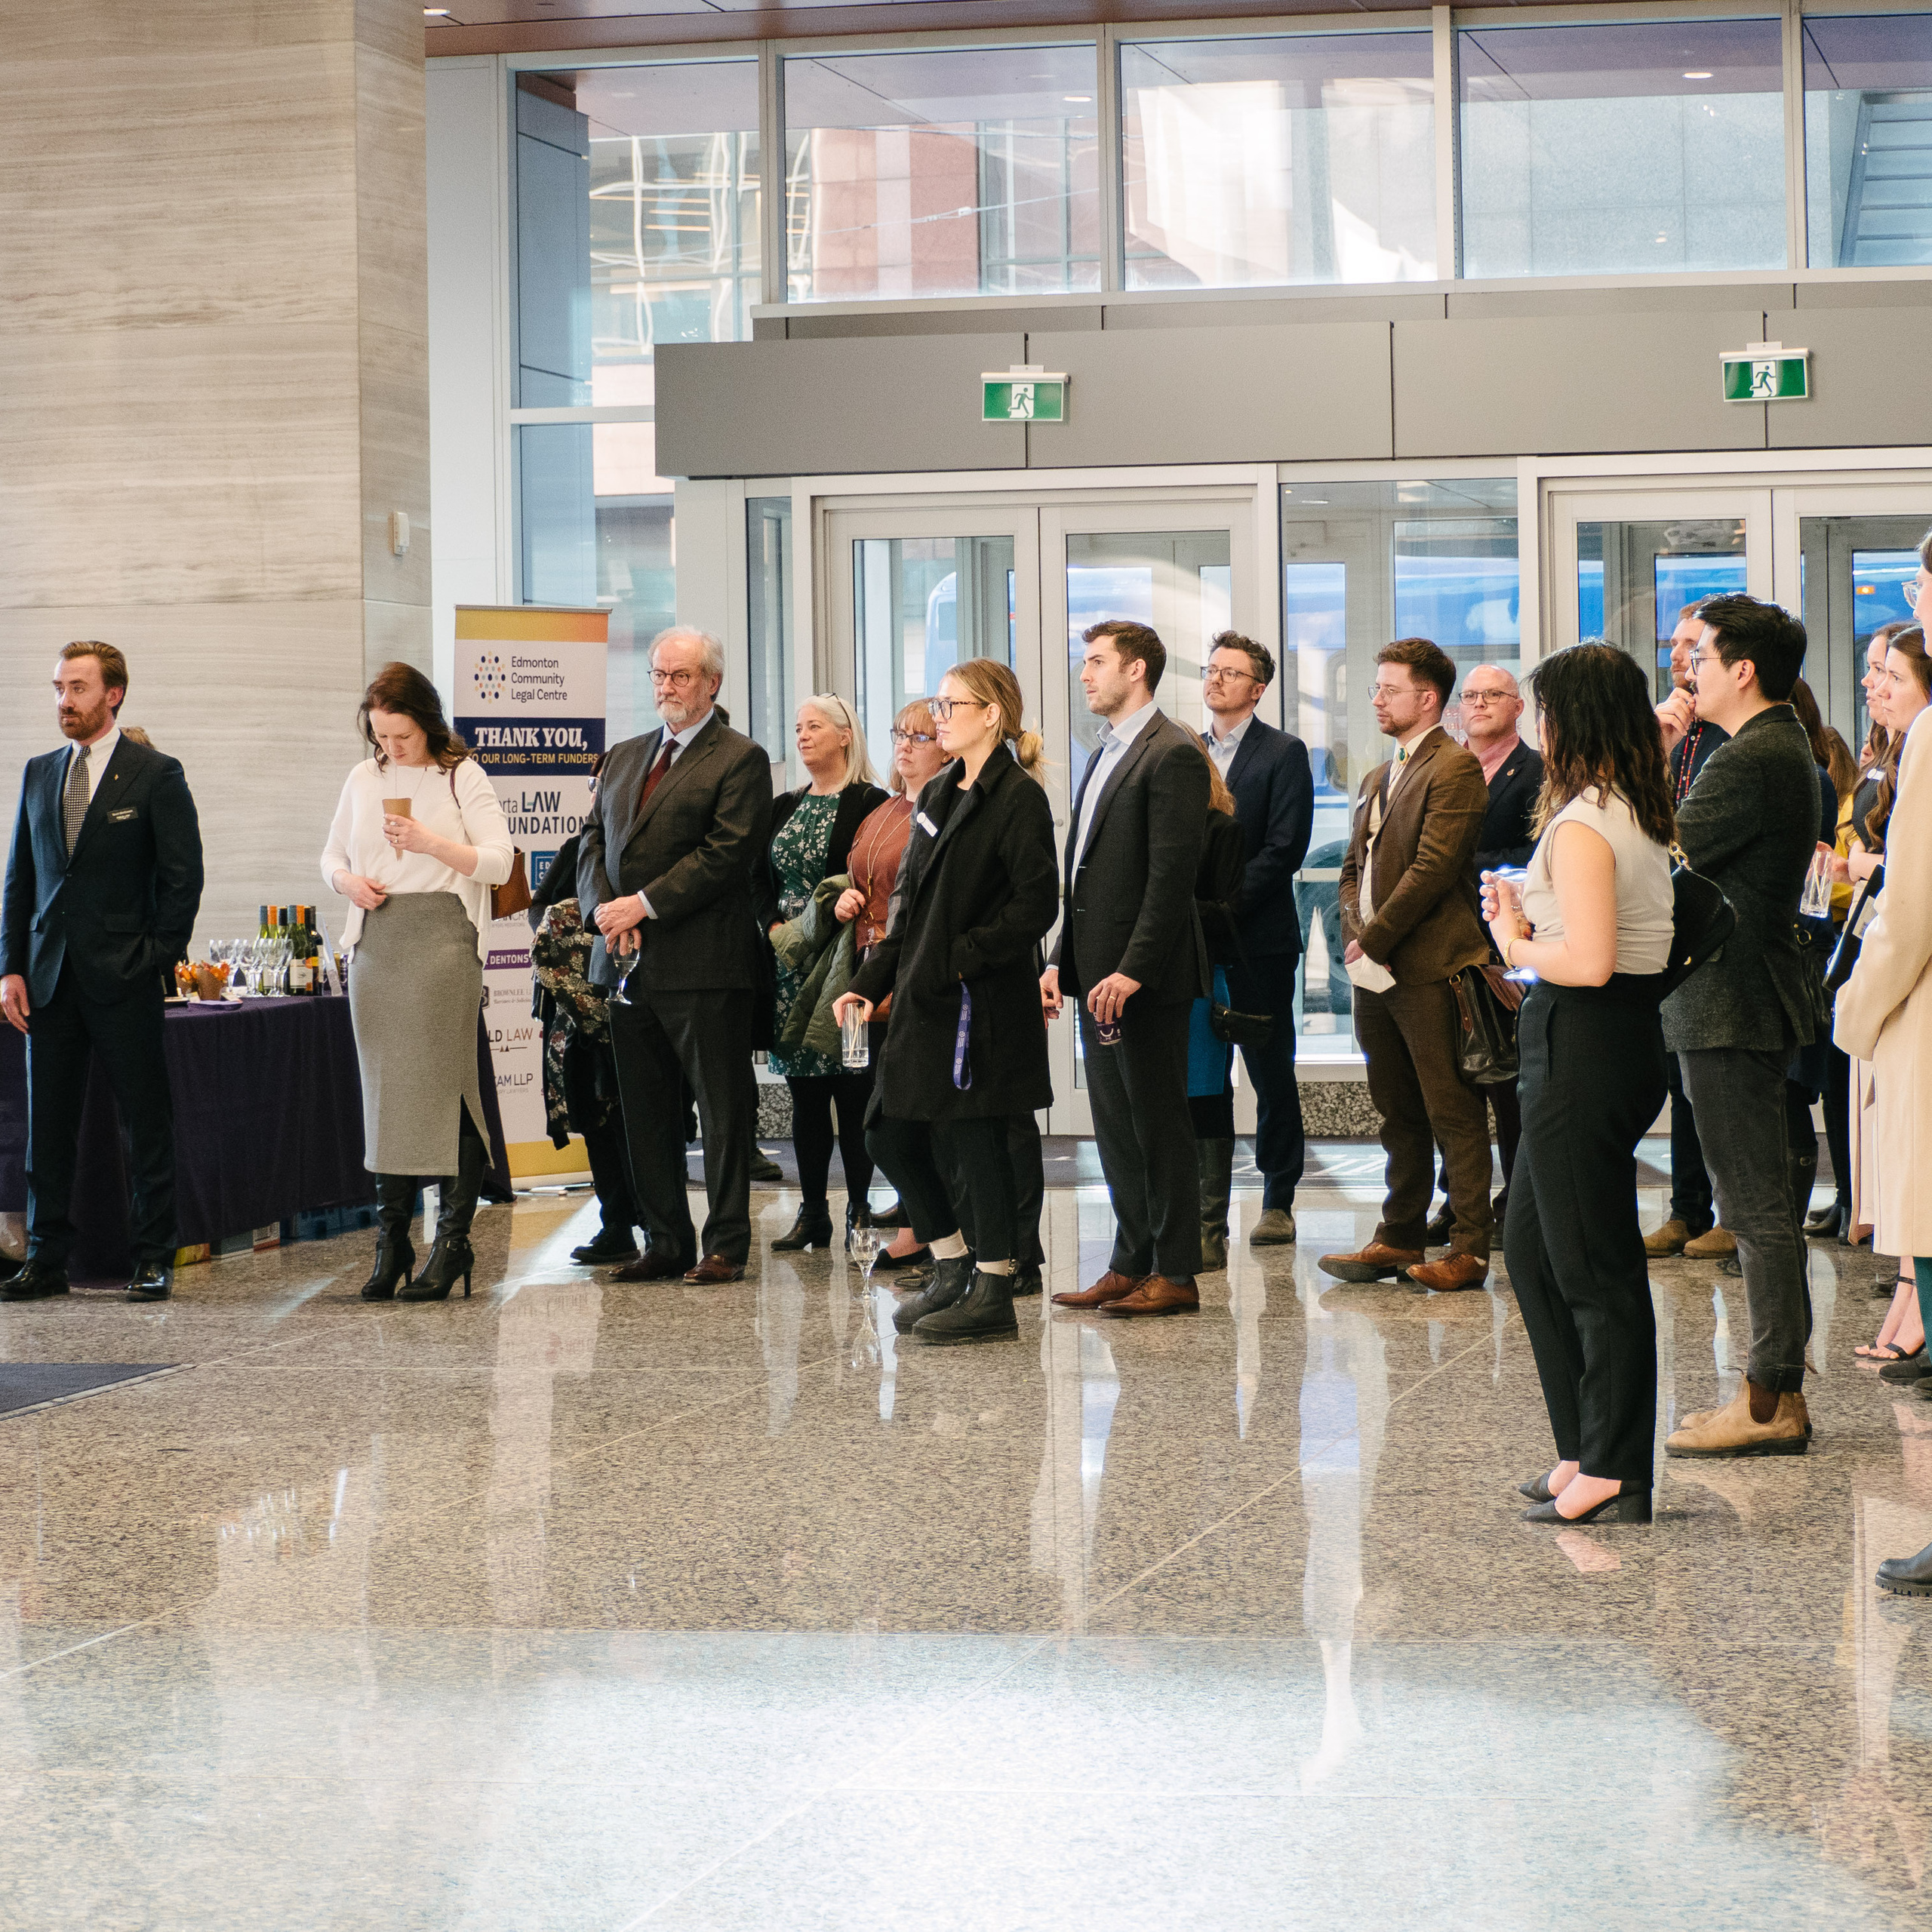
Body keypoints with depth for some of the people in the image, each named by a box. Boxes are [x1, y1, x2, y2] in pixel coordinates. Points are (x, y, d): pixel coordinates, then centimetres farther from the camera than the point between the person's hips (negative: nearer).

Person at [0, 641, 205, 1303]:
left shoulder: (156, 775, -2)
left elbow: (183, 876, -3)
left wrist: (157, 957, -8)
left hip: (123, 976, -4)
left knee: (145, 1124, 1)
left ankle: (154, 1260, 8)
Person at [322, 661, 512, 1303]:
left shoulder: (461, 778, 1)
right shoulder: (363, 780, 15)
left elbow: (499, 863, -4)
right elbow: (332, 856, 24)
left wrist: (431, 843, -16)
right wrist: (347, 881, 2)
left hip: (441, 940, -5)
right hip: (374, 943, 5)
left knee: (441, 1086, -9)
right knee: (384, 1089, 3)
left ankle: (452, 1242, -5)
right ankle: (391, 1241, 7)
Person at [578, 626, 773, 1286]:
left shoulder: (740, 758, -4)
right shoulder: (624, 757, 18)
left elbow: (727, 854, -13)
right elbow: (593, 842, 14)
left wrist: (644, 905, -15)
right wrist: (605, 909, -5)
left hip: (703, 962, -7)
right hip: (629, 961, 7)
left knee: (723, 1109, -1)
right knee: (644, 1110, 10)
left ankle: (726, 1245, 4)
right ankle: (665, 1243, 18)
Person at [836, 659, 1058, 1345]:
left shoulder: (1018, 798, -9)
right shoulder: (937, 795, 16)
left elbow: (1036, 904, -16)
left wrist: (962, 957, -20)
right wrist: (871, 982, 12)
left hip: (982, 1004, -9)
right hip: (923, 1000, 9)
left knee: (976, 1136, -4)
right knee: (893, 1134, 10)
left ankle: (994, 1292, 6)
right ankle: (952, 1269, 23)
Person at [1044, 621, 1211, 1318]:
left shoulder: (1172, 755, -12)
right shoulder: (1106, 755, 18)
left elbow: (1172, 873, -18)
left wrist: (1132, 970, -22)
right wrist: (1061, 962, 13)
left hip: (1143, 979, -9)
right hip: (1097, 974, 9)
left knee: (1157, 1124, -3)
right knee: (1115, 1128, 12)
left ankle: (1176, 1274, 2)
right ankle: (1131, 1264, 18)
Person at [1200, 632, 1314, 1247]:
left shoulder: (1284, 754, -2)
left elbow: (1284, 850, -10)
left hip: (1258, 939, -4)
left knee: (1272, 1075, 2)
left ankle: (1278, 1202, 8)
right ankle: (1208, 1196, 11)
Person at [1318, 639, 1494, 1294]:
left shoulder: (1455, 767, -8)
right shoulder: (1378, 779, 20)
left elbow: (1433, 866, -16)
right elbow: (1354, 868, 20)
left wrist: (1376, 940, -13)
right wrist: (1355, 934, 1)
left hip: (1430, 968, -9)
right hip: (1375, 970, 9)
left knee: (1453, 1114, -5)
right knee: (1398, 1113, 13)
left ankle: (1469, 1248, -2)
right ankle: (1399, 1239, 20)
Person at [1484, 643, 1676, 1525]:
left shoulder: (1582, 824, -17)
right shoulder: (1642, 818, 12)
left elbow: (1588, 960, -25)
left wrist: (1516, 945, -8)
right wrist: (1530, 919, 9)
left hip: (1584, 1048, -10)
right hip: (1628, 1038, 10)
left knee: (1595, 1268, -2)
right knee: (1531, 1249, 18)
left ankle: (1614, 1473, 4)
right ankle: (1588, 1446, 23)